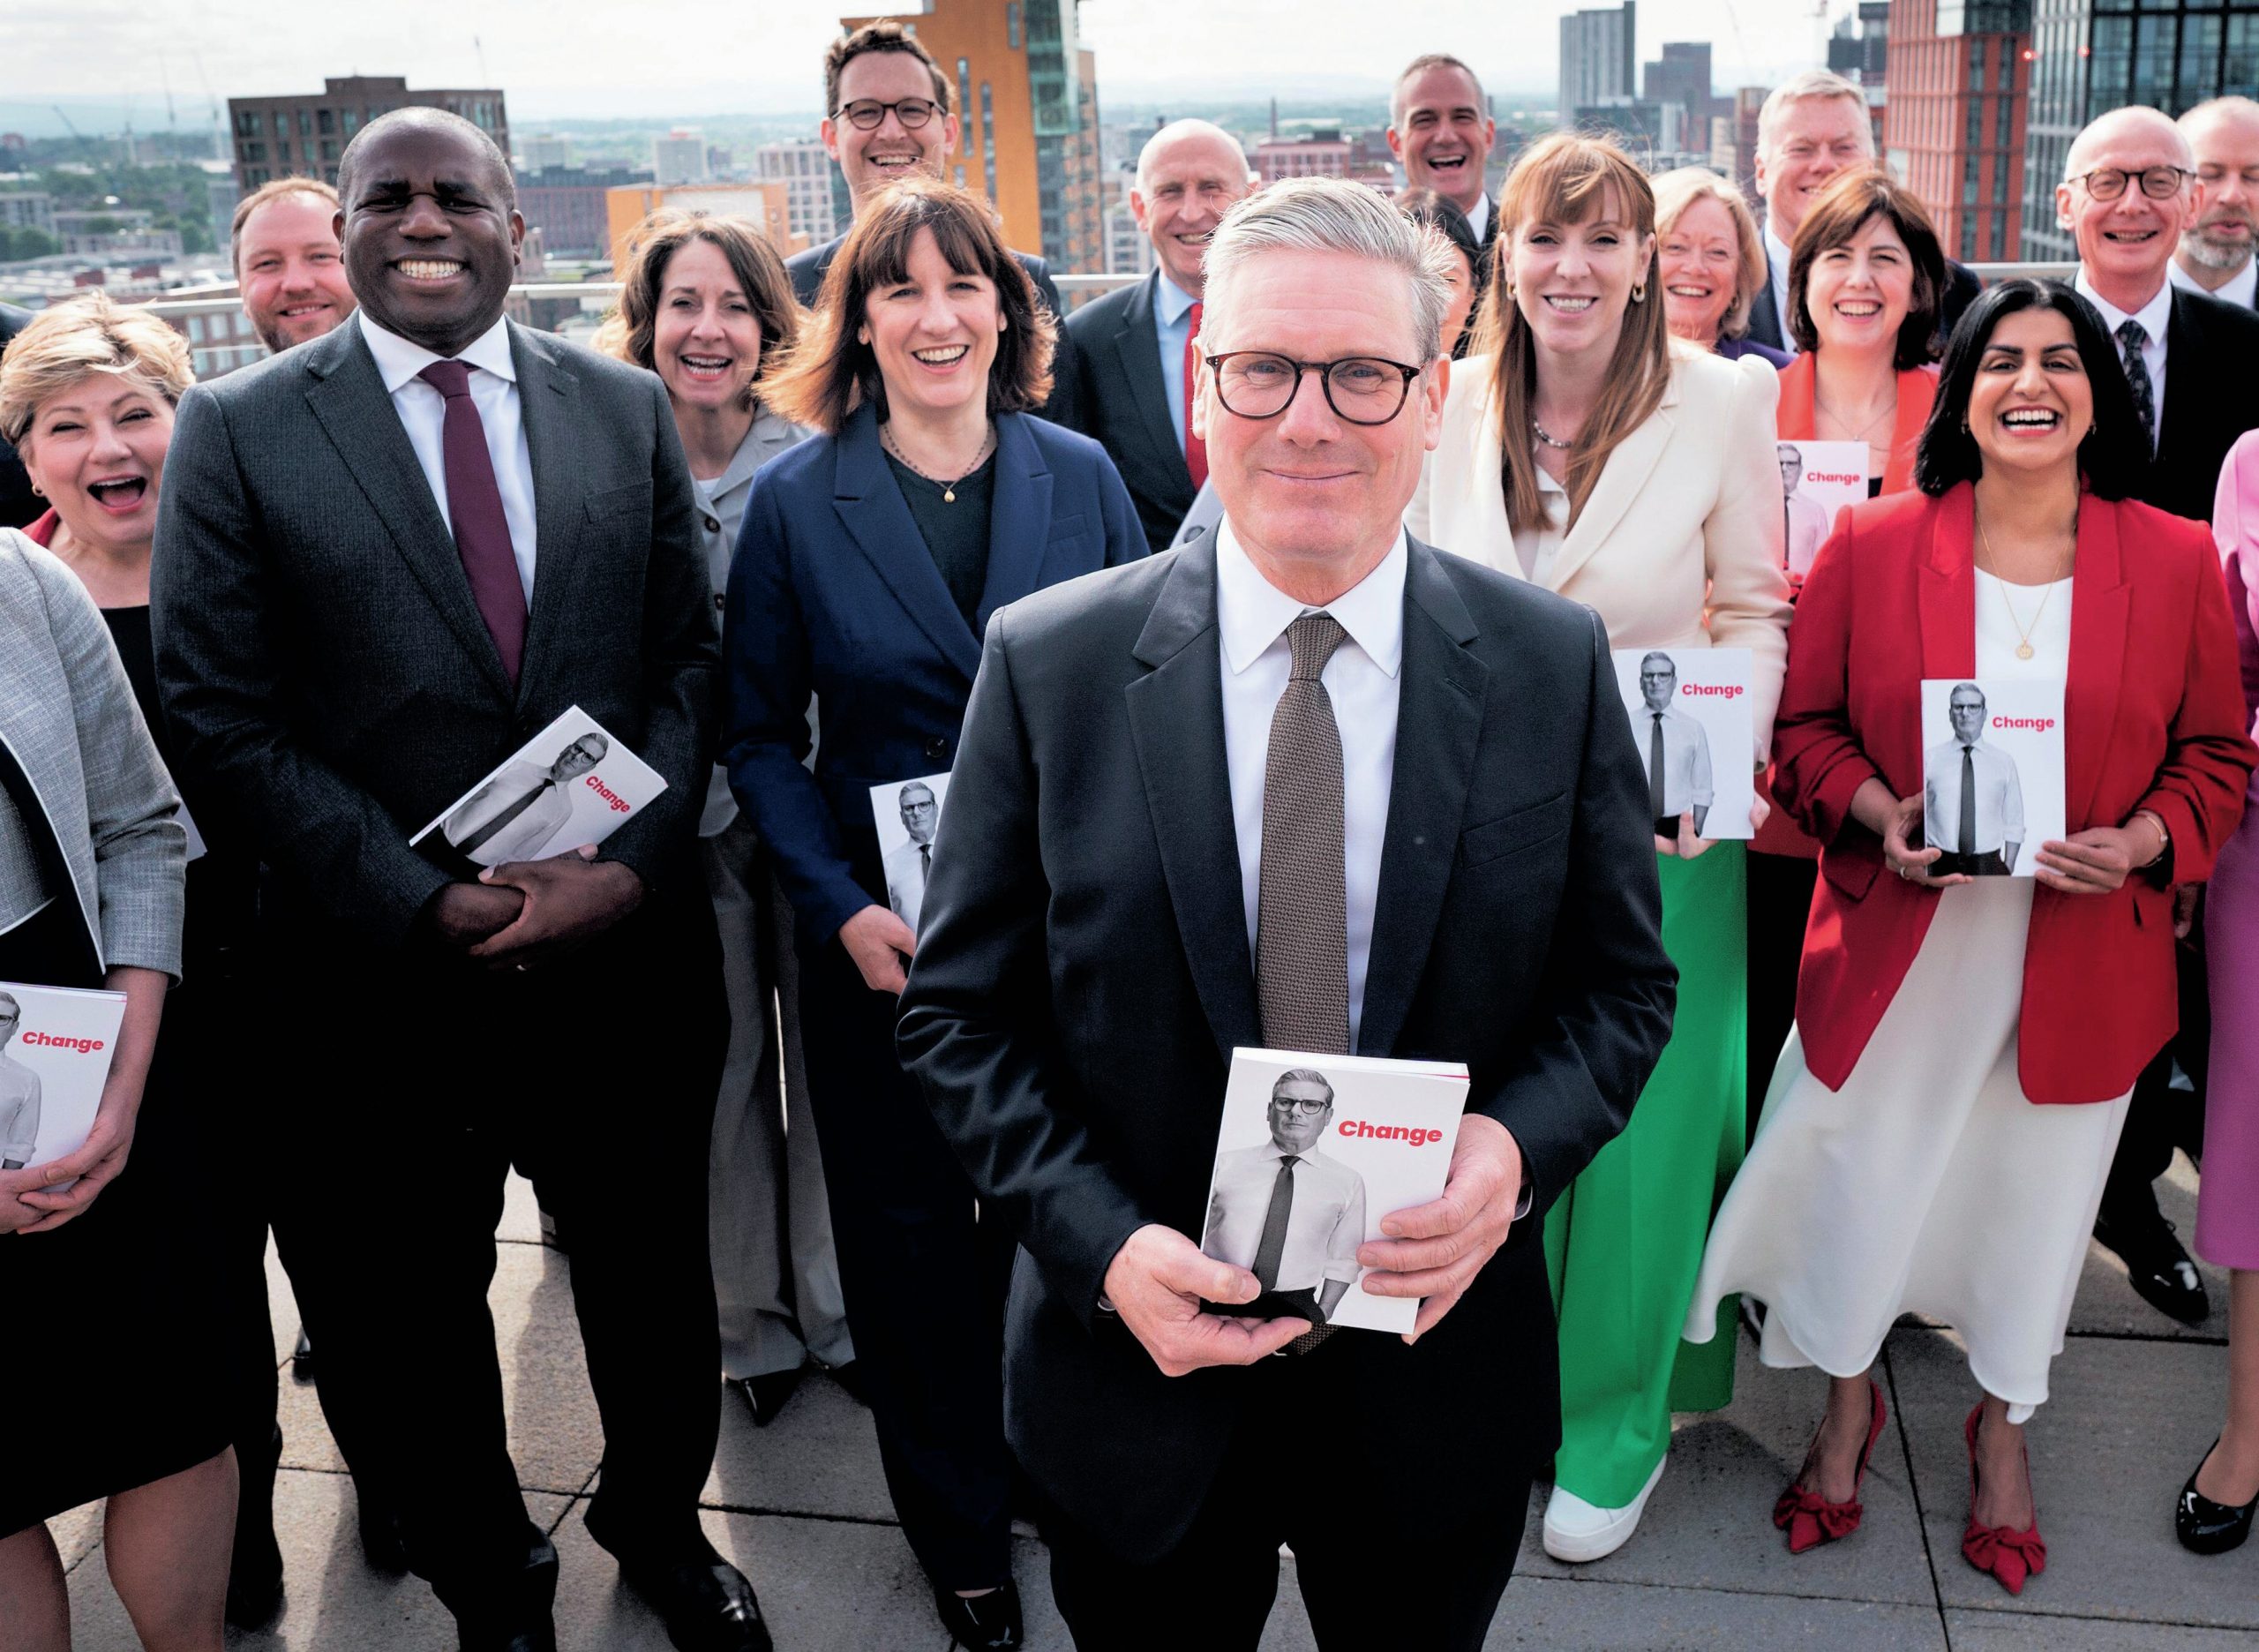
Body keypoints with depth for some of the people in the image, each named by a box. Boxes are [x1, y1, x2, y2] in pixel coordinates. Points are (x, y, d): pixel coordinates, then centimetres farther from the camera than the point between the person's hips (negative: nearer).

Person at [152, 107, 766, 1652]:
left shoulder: (627, 407, 4)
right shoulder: (238, 428, -3)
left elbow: (689, 656, 3)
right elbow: (221, 711, -7)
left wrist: (631, 864, -13)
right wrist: (422, 901, -16)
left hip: (626, 942, 2)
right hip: (388, 973, -1)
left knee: (654, 1273, 18)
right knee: (413, 1313, 16)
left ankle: (660, 1526, 45)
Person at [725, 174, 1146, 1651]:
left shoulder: (1081, 477, 0)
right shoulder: (795, 502, -4)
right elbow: (762, 738, -1)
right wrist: (842, 910, -13)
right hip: (881, 940, 0)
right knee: (911, 1231, 12)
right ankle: (959, 1527, 34)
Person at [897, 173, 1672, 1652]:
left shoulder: (1555, 666, -6)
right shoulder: (1047, 667, -9)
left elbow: (1625, 981, 1)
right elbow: (961, 1008, -5)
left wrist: (1517, 1146, -18)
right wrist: (1103, 1244, -18)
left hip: (1437, 1376, 1)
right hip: (1140, 1363, -1)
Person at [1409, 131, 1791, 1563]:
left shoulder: (1726, 402, -8)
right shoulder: (1448, 404, -1)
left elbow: (1755, 617, -3)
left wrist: (1718, 768, -18)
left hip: (1655, 838, -2)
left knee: (1642, 1129, 8)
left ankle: (1617, 1421, 29)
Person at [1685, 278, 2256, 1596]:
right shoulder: (1870, 547, -4)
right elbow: (1806, 726, 2)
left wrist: (2141, 841, -14)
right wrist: (1878, 812, -17)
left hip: (2085, 956, 1)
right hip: (1897, 939, -1)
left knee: (2038, 1189, 16)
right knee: (1859, 1172, 9)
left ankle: (2005, 1430, 42)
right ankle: (1849, 1409, 38)